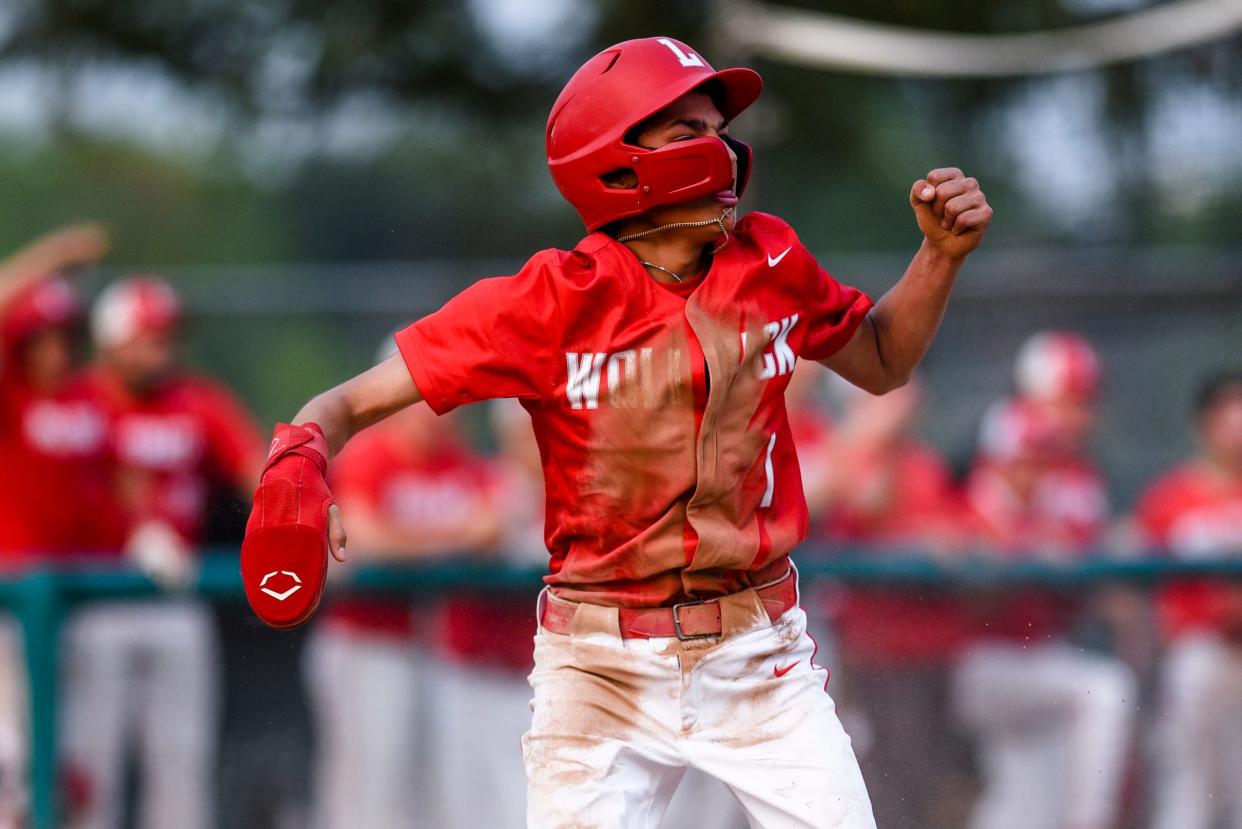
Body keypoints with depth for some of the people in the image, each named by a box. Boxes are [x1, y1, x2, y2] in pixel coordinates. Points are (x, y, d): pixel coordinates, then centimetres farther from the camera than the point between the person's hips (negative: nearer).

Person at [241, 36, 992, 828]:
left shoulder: (768, 265, -2)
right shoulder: (554, 300, -13)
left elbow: (881, 362, 17)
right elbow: (349, 405, -15)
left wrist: (943, 255, 1)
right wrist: (300, 465, -37)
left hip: (761, 655, 3)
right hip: (604, 667, -3)